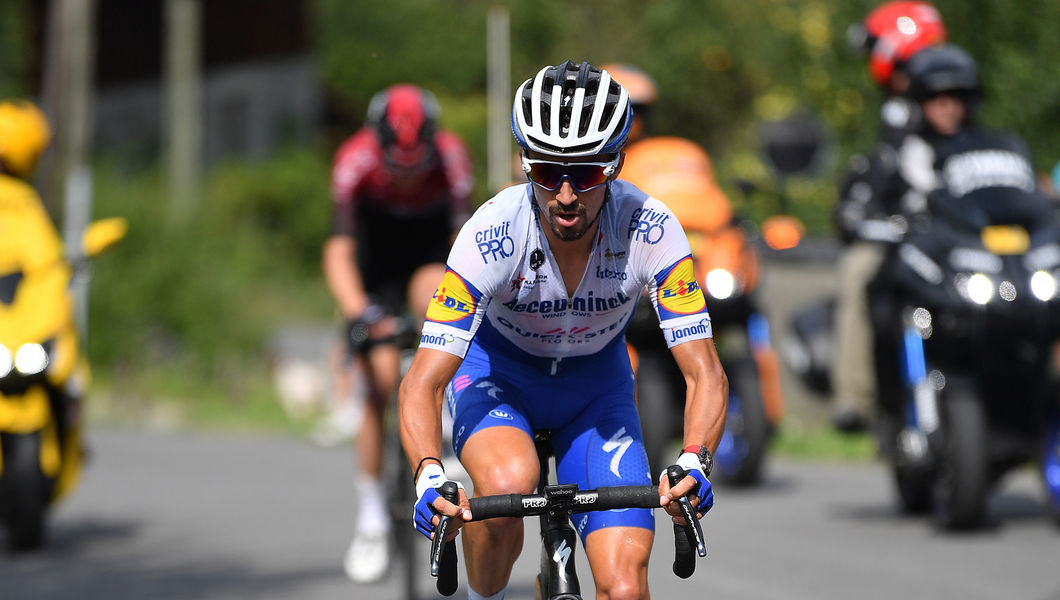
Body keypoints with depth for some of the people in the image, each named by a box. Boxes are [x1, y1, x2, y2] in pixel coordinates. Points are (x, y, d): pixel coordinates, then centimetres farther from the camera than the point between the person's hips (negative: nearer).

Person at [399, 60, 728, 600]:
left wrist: (693, 461, -48)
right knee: (508, 483, -35)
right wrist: (428, 476, -51)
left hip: (596, 379, 1)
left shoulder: (650, 229, -29)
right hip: (496, 370, -1)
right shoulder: (492, 233, -32)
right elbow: (422, 384, -32)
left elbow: (705, 374, -28)